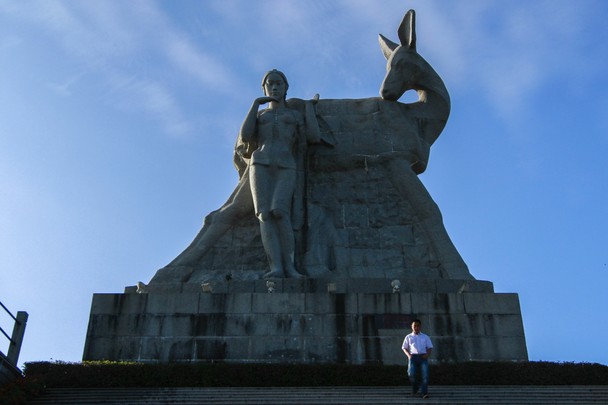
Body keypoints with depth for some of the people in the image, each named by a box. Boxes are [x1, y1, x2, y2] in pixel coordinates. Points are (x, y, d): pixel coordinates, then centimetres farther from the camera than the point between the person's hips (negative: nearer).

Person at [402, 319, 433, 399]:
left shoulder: (425, 337, 18)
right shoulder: (408, 337, 17)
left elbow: (430, 348, 14)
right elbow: (404, 348, 14)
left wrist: (427, 355, -6)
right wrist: (408, 355, -5)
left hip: (423, 357, 1)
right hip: (413, 356, 0)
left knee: (425, 375, -17)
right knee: (411, 374, -16)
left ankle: (424, 393, -18)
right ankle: (414, 390, 12)